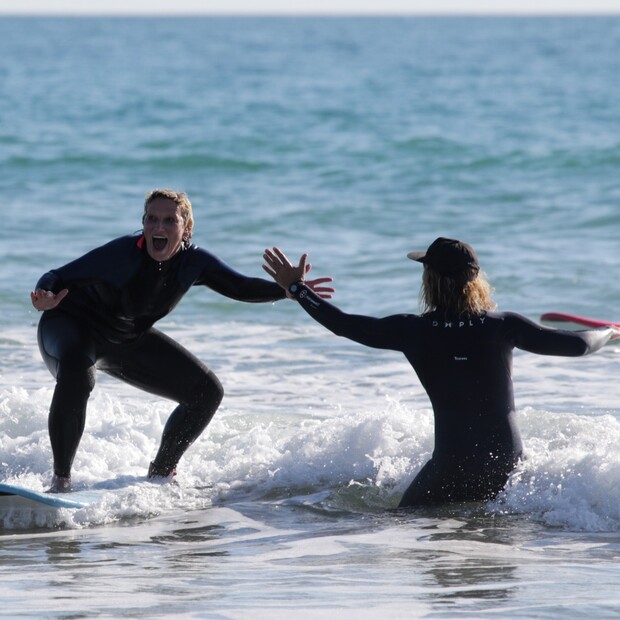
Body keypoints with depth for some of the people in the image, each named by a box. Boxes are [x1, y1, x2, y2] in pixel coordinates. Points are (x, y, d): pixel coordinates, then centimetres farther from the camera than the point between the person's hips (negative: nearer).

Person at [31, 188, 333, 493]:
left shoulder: (193, 262, -17)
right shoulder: (123, 253, -32)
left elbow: (239, 287, -7)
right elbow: (56, 278, -32)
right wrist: (45, 299, -56)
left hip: (129, 339, 6)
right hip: (72, 327, -6)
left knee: (207, 392, 1)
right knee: (76, 377, -41)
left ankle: (160, 474, 17)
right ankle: (60, 480, -27)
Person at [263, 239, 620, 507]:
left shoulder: (414, 331, -8)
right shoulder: (503, 326, -7)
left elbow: (346, 326, 0)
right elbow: (576, 345, -6)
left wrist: (297, 289, 12)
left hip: (452, 463, -2)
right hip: (509, 460, 2)